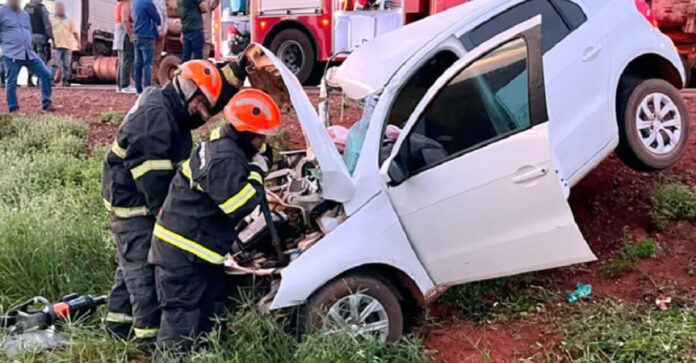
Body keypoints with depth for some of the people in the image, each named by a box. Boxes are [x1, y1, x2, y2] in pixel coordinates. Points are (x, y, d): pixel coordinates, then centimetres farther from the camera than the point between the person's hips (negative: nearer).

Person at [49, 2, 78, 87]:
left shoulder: (69, 21, 15)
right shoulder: (52, 19, 7)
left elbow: (74, 33, 12)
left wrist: (78, 42, 1)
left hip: (67, 46, 3)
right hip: (56, 46, -3)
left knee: (66, 65, 4)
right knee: (54, 64, -9)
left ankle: (65, 80, 9)